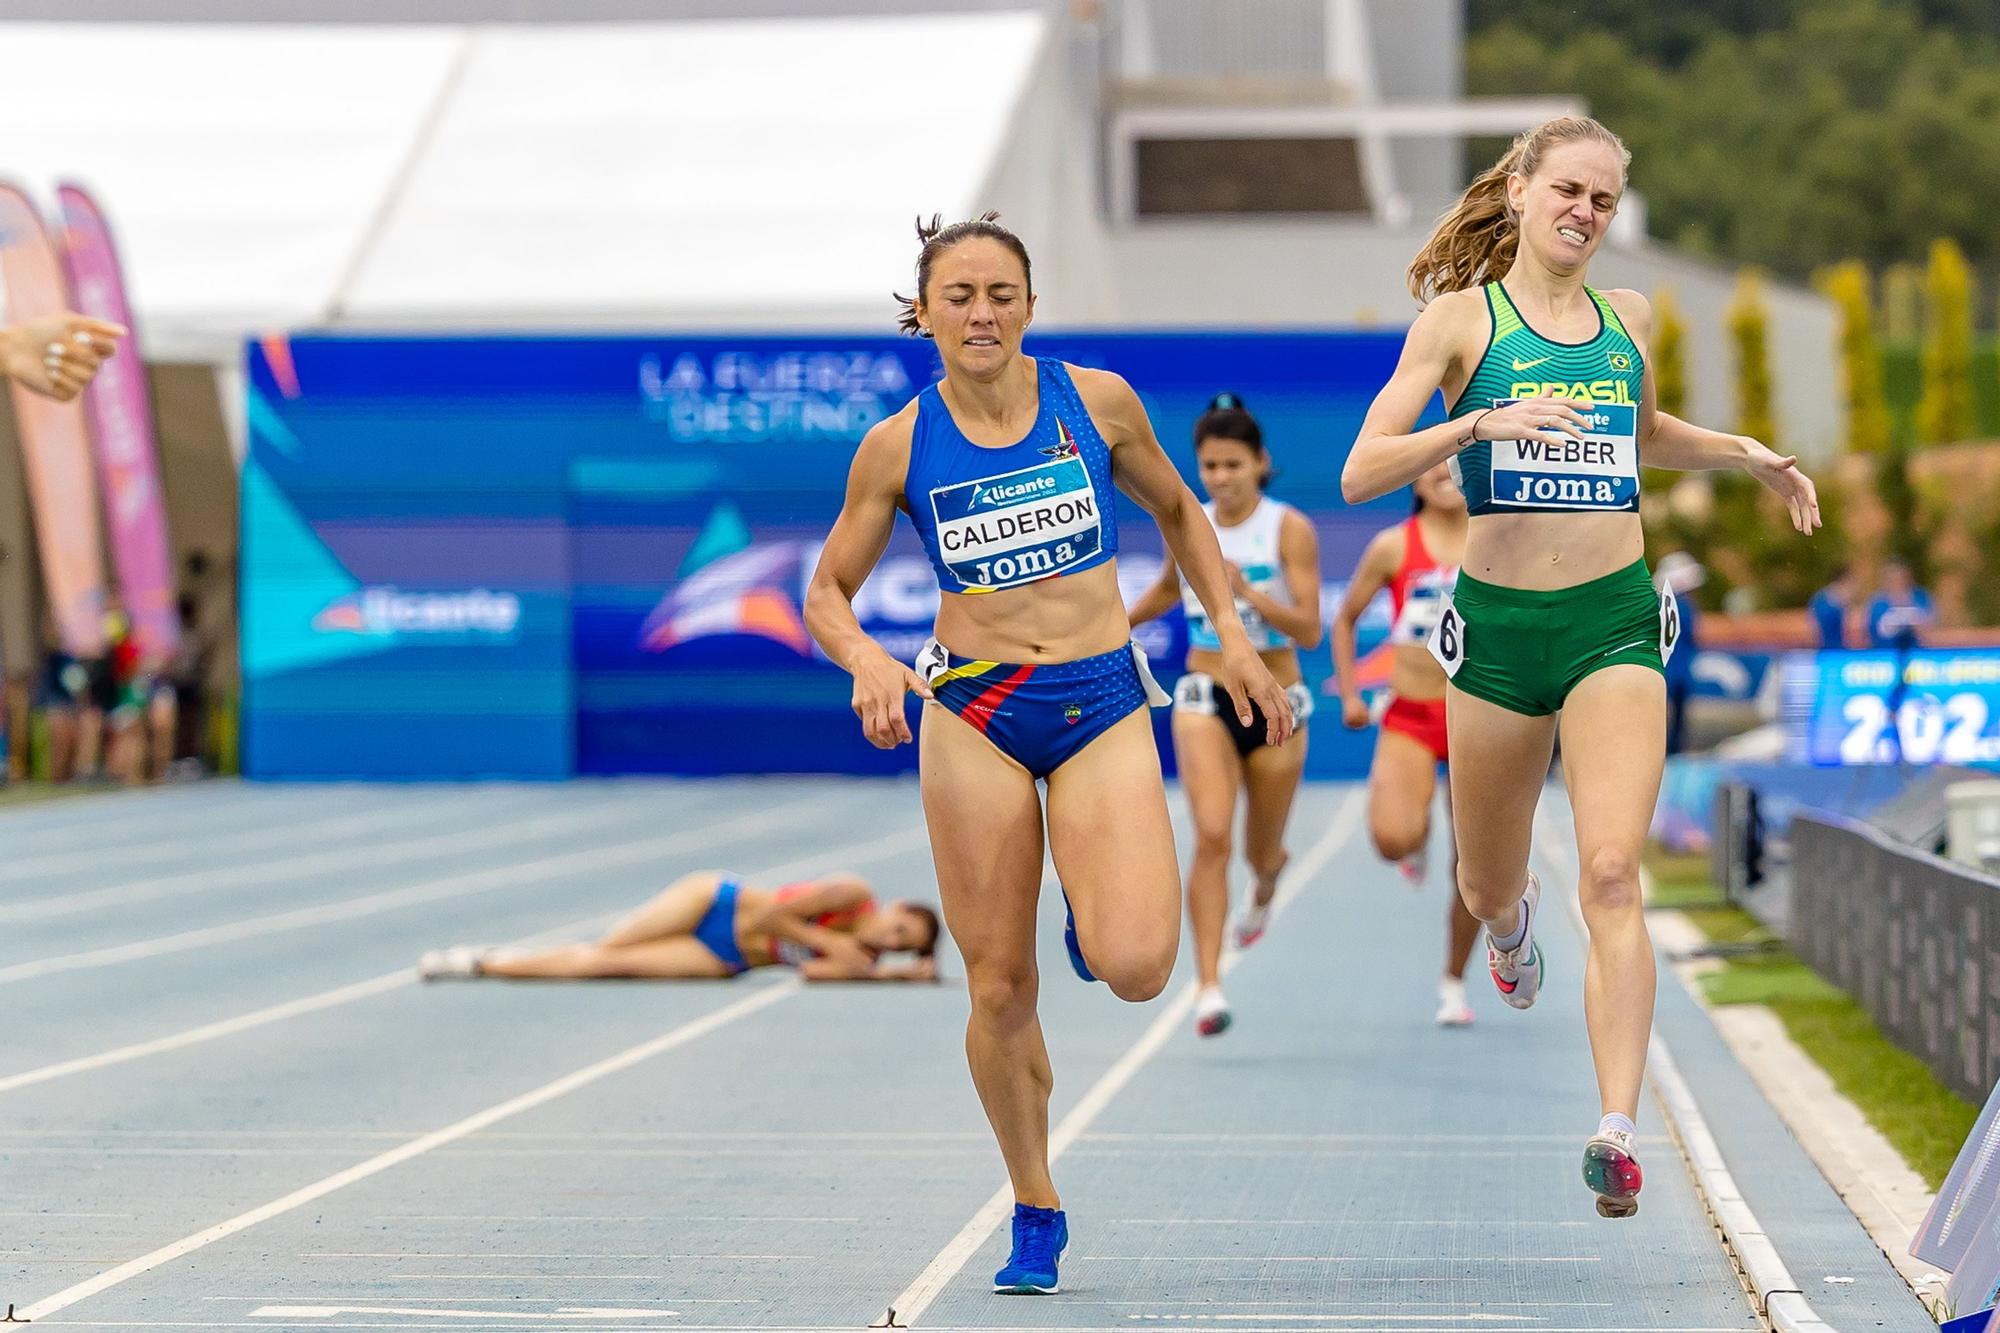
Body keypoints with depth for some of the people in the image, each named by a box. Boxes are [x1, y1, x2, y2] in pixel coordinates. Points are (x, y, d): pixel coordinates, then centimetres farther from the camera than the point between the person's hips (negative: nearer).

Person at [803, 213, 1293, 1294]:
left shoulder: (1096, 401, 0)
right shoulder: (898, 445, -1)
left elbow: (1177, 511, 17)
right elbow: (826, 595, 6)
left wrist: (1230, 632, 8)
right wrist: (866, 660, -15)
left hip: (1101, 705, 0)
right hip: (972, 715, 0)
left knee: (1134, 968, -19)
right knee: (1000, 987, -1)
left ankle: (1096, 912, 19)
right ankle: (1035, 1213, 18)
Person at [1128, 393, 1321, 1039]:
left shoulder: (1290, 530, -10)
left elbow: (1309, 630, -18)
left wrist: (1248, 592, -30)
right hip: (1205, 699, 1)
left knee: (1261, 852, 15)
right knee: (1211, 837, -20)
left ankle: (1268, 878, 55)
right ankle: (1209, 988, -22)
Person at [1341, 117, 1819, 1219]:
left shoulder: (1629, 320, 11)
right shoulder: (1462, 317, -1)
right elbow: (1361, 475, -9)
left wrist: (1746, 455, 20)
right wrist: (1480, 423, -23)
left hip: (1615, 621, 1)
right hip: (1499, 624, -1)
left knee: (1611, 872, -18)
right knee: (1487, 889, 14)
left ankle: (1617, 1129, -25)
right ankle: (1513, 921, 54)